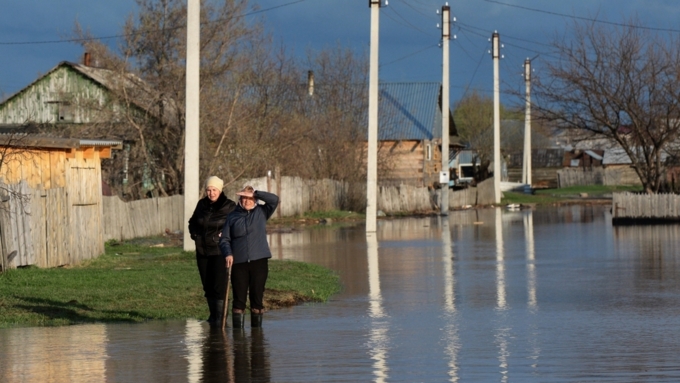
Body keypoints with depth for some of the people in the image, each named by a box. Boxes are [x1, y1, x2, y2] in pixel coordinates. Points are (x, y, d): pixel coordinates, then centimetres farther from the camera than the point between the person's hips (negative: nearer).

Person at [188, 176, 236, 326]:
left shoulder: (229, 206, -7)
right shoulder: (202, 204, 8)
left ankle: (220, 317, -6)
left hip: (219, 251, -5)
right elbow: (192, 222, 23)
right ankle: (213, 314, 21)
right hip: (202, 251, 5)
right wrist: (194, 234, 6)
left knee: (219, 285, -9)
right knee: (207, 285, 10)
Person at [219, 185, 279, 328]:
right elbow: (224, 239, 9)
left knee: (257, 298, 2)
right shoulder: (232, 217, 10)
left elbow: (274, 200, -3)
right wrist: (228, 253, -9)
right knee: (239, 299, -2)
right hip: (239, 263, 0)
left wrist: (255, 193, -8)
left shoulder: (261, 212, 11)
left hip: (259, 261, 0)